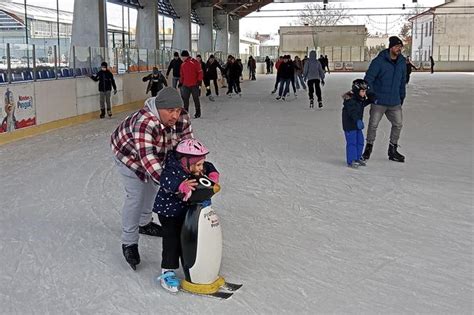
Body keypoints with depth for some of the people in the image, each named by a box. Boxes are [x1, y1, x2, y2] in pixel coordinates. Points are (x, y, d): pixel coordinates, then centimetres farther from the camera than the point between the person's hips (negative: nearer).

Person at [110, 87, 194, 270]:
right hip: (129, 154, -7)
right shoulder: (144, 122, -45)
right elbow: (147, 158, -52)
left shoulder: (182, 118, -26)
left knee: (152, 187, 23)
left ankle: (144, 223, 47)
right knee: (135, 196, -9)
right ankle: (129, 243, 3)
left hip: (156, 154, 7)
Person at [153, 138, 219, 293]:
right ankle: (167, 272, 3)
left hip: (186, 209, 7)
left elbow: (209, 167, 7)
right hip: (168, 211, -7)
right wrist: (182, 185, -65)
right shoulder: (172, 170, -33)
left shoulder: (195, 167, -8)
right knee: (172, 239, -7)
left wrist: (213, 176, -13)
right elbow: (166, 181, -52)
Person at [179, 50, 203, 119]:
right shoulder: (183, 64, 11)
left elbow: (200, 72, -7)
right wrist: (181, 82, 17)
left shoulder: (195, 62, -7)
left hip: (194, 84, -5)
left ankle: (198, 113, 12)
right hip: (186, 85, 5)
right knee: (185, 99, 4)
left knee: (196, 99, 2)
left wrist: (199, 81, -12)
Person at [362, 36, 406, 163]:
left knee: (398, 124, 7)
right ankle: (368, 148, 19)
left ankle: (392, 150, 20)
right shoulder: (379, 61, -12)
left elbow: (402, 81, 17)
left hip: (395, 102, 5)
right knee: (373, 125, 1)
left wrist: (402, 97, 18)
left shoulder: (402, 62, 7)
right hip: (379, 101, -5)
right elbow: (368, 79, -11)